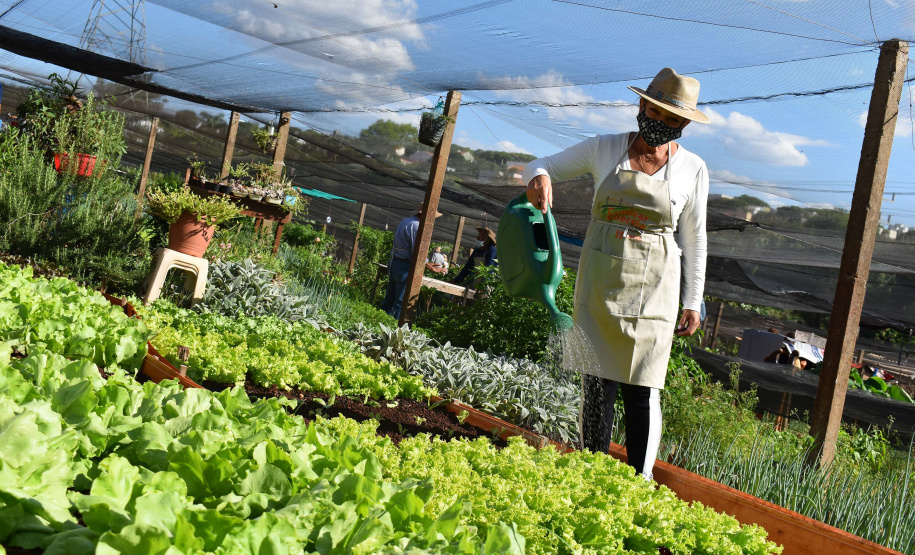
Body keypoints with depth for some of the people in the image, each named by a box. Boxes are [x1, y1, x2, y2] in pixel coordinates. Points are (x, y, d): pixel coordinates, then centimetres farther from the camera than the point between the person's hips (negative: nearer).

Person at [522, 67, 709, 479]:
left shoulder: (692, 169, 3)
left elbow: (694, 239, 9)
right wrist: (539, 177, -16)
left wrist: (693, 302, 6)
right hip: (598, 285, 1)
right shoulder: (604, 149, 3)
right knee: (596, 383, 3)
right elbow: (544, 165, 10)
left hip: (651, 290, -1)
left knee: (642, 389, -3)